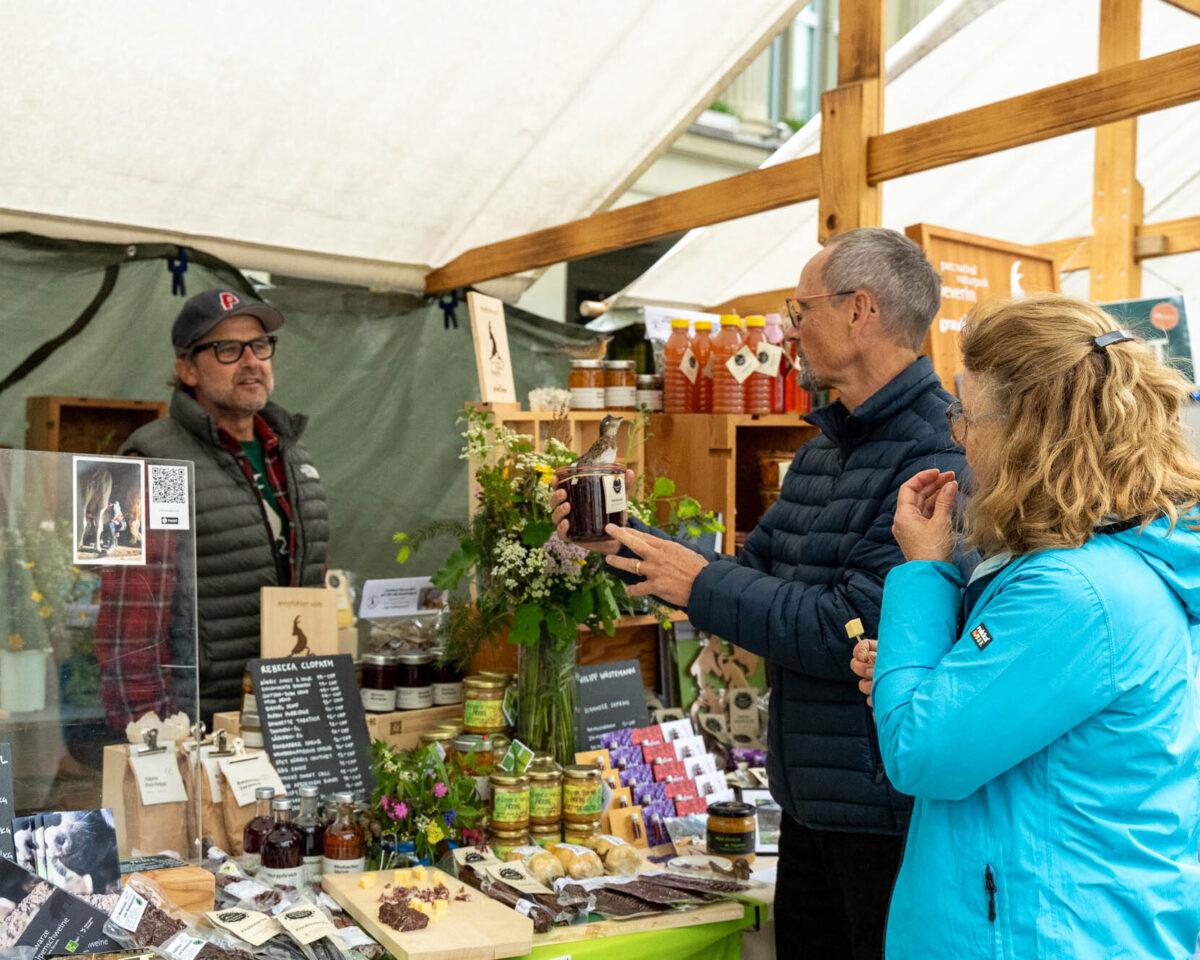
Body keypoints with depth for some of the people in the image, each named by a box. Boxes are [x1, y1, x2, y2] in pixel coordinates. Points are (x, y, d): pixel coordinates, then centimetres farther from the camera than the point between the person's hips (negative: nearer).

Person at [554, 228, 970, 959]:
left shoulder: (938, 459, -21)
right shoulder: (824, 452, 12)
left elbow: (860, 630, -27)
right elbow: (755, 571, 15)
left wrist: (704, 586, -17)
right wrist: (619, 538, 7)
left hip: (892, 809, -9)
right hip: (811, 798, 9)